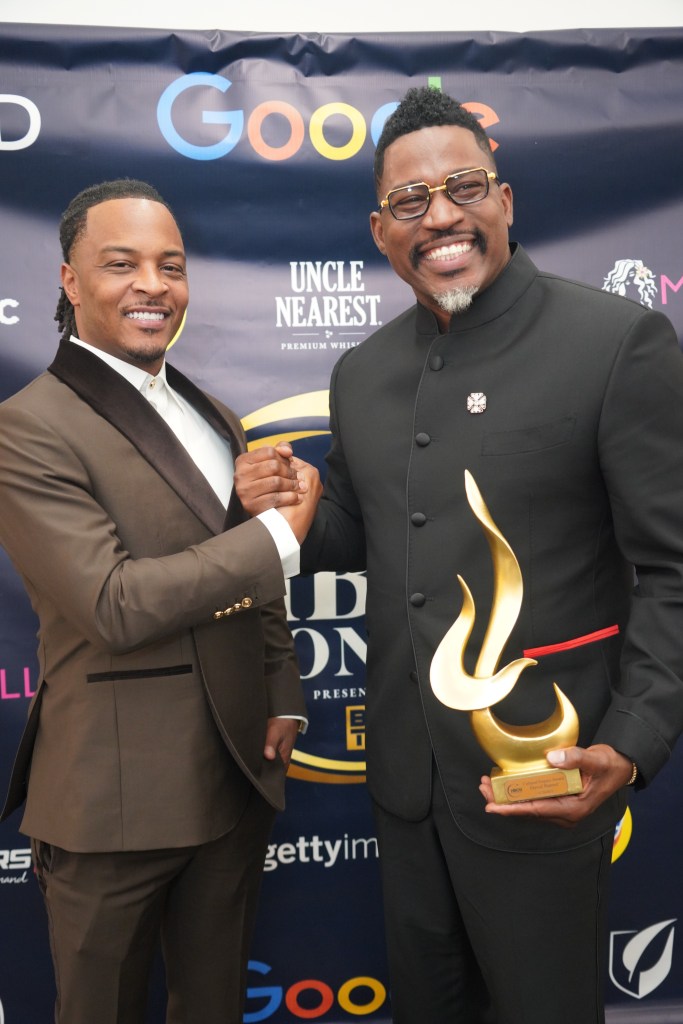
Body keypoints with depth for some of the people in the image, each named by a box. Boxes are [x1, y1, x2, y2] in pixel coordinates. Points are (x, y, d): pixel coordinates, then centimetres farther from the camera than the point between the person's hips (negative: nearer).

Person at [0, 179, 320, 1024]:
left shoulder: (213, 417, 11)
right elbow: (115, 605, -23)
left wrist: (284, 700, 5)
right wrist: (282, 532, -18)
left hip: (238, 778, 7)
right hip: (117, 796, -6)